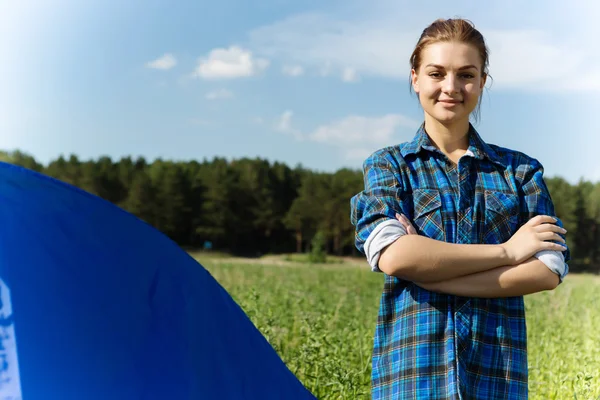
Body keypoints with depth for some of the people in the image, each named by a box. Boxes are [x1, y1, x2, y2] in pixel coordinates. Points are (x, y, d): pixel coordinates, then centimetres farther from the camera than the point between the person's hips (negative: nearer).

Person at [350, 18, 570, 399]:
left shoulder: (522, 170, 9)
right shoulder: (388, 166, 5)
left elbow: (550, 269, -4)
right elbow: (390, 255, -12)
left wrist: (429, 271, -13)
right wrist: (506, 251, -10)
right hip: (411, 368, -1)